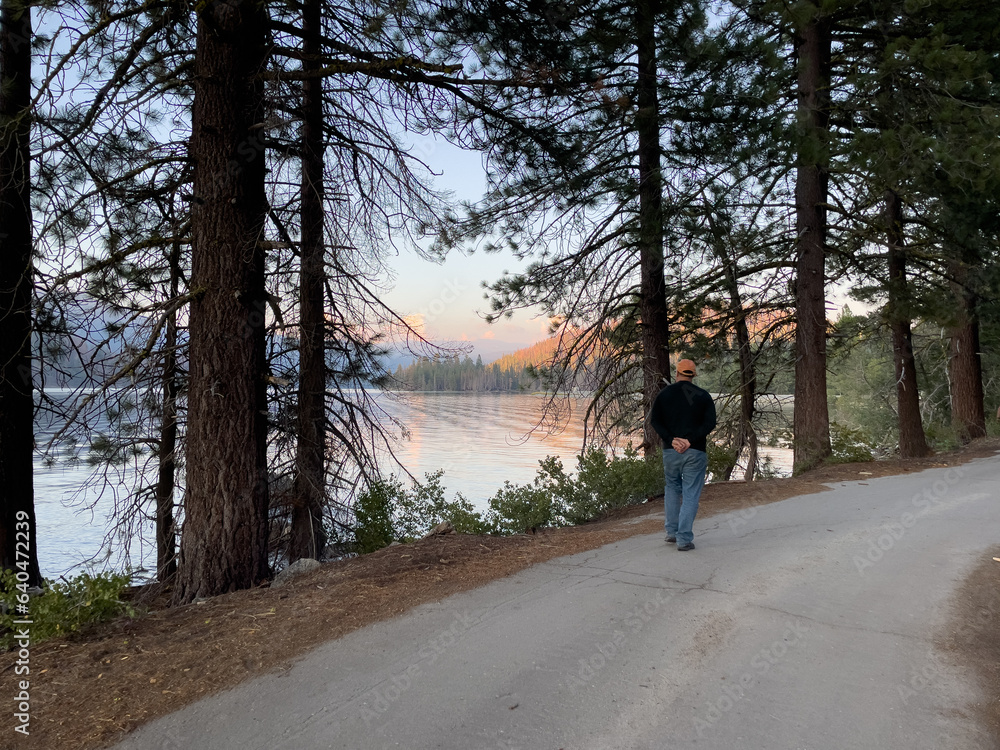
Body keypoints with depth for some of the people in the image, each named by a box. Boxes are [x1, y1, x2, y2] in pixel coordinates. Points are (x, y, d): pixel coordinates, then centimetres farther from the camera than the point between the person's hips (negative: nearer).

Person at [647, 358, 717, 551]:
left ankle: (672, 531, 21)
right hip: (695, 452, -2)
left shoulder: (664, 393, 5)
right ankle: (684, 539, -1)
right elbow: (710, 423, -9)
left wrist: (671, 440, -8)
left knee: (672, 488, 21)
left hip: (670, 451, 2)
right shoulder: (703, 396, 1)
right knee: (690, 495, 2)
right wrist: (690, 440, -13)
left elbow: (654, 420, -3)